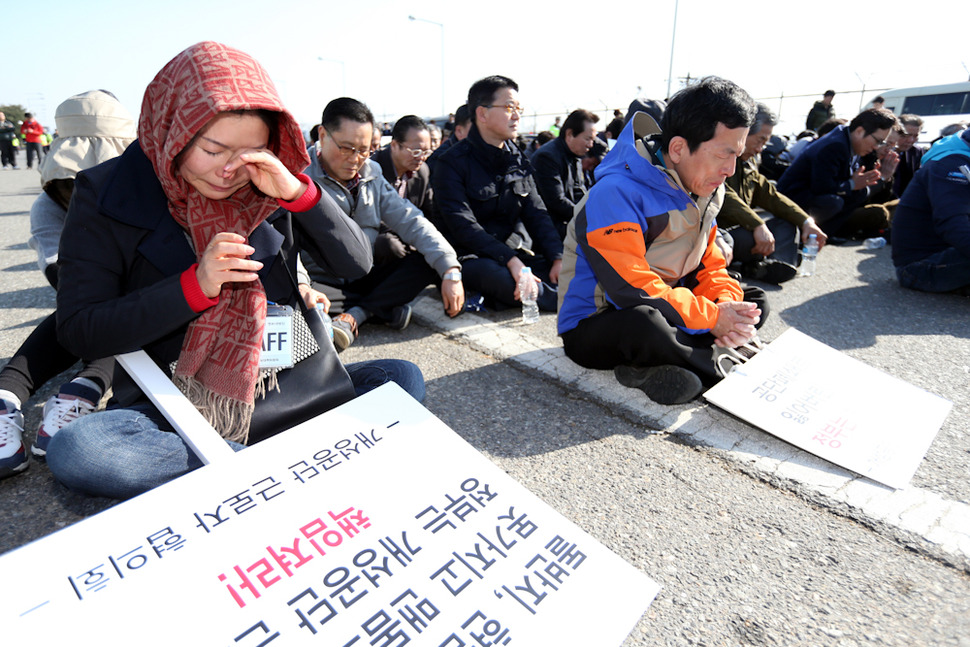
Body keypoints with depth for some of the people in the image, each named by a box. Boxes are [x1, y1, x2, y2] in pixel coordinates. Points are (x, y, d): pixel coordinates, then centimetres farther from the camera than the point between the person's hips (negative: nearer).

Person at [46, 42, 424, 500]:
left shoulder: (271, 189, 1)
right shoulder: (107, 193, -5)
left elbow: (357, 263, -3)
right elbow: (77, 333, -9)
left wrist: (300, 192, -17)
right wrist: (195, 286, -22)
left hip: (276, 393, 2)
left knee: (403, 378, -15)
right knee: (71, 450, -31)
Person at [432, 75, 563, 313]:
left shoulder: (518, 159, 13)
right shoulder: (452, 163, -7)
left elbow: (536, 214, 8)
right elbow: (463, 226, -18)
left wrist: (558, 257, -9)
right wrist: (510, 260, -30)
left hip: (514, 251, 6)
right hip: (471, 257, -5)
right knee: (497, 276, -38)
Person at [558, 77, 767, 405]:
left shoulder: (703, 190, 4)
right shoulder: (616, 194, -24)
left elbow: (709, 264, 7)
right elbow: (632, 291, -29)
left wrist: (727, 303, -15)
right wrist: (713, 318, -23)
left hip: (660, 310, 9)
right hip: (591, 328, -8)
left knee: (754, 301, 3)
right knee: (644, 322, -41)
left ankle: (655, 369, -19)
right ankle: (724, 363, -11)